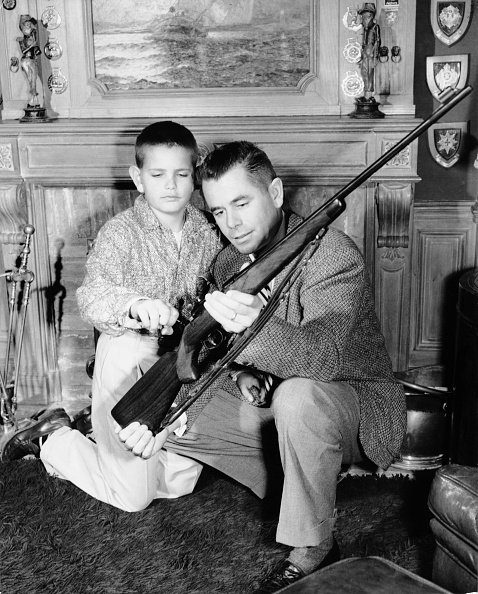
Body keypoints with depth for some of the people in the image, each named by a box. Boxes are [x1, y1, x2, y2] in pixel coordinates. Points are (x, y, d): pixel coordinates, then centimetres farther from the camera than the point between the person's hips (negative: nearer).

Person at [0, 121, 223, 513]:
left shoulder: (207, 234, 0)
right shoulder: (120, 232, -15)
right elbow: (92, 300, -29)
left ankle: (100, 431, 35)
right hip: (129, 355, -5)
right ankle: (53, 439, 25)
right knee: (133, 496, 3)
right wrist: (135, 305, -49)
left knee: (180, 485, 15)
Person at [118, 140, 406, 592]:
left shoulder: (331, 254, -23)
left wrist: (255, 329, -60)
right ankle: (284, 469, 10)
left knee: (298, 395, -40)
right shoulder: (229, 262, 0)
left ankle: (314, 552, -17)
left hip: (359, 406, -7)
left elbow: (322, 354, -39)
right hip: (267, 404, 7)